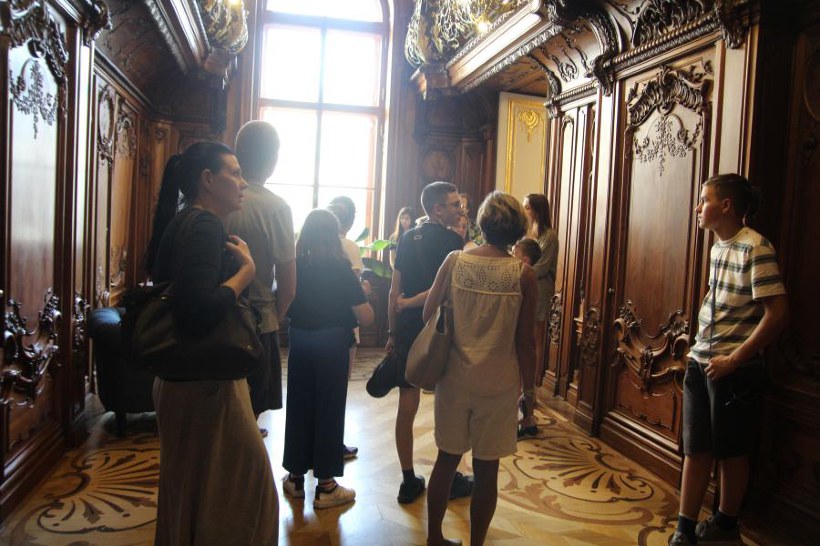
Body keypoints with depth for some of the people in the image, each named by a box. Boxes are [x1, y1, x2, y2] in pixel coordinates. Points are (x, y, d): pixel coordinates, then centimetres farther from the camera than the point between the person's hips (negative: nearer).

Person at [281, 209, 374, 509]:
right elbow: (366, 317, -15)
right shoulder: (340, 269, -12)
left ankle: (296, 477, 26)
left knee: (298, 407, 15)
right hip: (331, 343, -3)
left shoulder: (294, 265, -2)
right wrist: (361, 292, 1)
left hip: (299, 341, 4)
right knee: (329, 410, 6)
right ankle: (325, 486, 13)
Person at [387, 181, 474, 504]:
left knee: (407, 405, 8)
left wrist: (392, 332, 12)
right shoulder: (452, 240, -10)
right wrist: (410, 303, -5)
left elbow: (394, 291, 7)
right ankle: (450, 480, 21)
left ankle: (409, 481, 17)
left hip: (407, 331, 5)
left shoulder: (408, 238, 7)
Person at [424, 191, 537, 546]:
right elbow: (525, 341, -6)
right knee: (486, 470, 11)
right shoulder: (524, 274, -8)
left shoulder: (455, 260, -4)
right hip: (498, 384, -2)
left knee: (446, 459, 16)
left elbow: (428, 313, 2)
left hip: (454, 378, 2)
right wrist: (529, 390, 4)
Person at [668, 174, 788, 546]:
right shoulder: (717, 249, 9)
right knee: (695, 449, 10)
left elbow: (777, 314, -18)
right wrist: (700, 348, 10)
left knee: (731, 452, 10)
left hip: (735, 369, -7)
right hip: (701, 363, 7)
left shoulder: (755, 248, -15)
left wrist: (734, 359, -17)